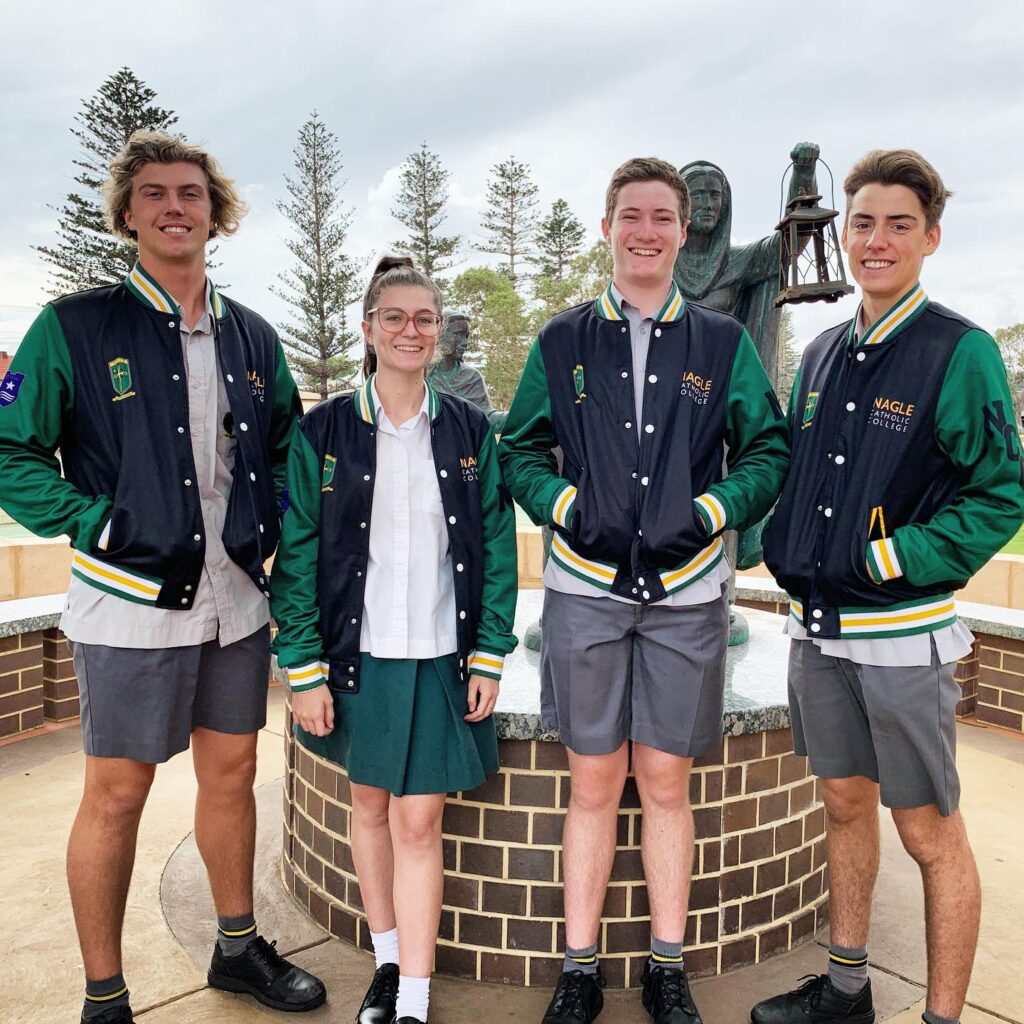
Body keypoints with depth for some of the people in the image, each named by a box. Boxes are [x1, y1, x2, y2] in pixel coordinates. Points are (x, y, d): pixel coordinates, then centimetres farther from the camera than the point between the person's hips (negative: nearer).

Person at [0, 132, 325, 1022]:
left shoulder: (252, 337, 9)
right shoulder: (76, 328, -5)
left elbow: (287, 446, 20)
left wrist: (271, 526, 6)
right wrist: (100, 528, -13)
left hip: (238, 602, 5)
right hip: (132, 606, -4)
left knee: (232, 773, 16)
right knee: (118, 792, 6)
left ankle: (239, 948, 36)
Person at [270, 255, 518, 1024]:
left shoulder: (469, 431, 1)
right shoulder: (326, 431, -2)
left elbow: (497, 549, 2)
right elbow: (297, 556, -3)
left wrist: (490, 657, -3)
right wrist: (304, 670, -6)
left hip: (440, 657, -1)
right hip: (360, 653, 1)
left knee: (418, 822, 2)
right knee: (371, 806, 16)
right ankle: (388, 960, 37)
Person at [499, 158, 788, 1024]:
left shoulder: (724, 343, 7)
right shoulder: (562, 342, 8)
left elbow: (769, 453, 7)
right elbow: (520, 452, 9)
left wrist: (707, 516, -9)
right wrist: (569, 509, -9)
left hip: (686, 594, 0)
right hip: (587, 590, 0)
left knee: (667, 783, 9)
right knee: (594, 784, 7)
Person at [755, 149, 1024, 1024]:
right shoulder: (822, 354, 9)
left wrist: (884, 559, -17)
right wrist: (784, 549, 2)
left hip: (903, 631, -6)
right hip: (818, 628, 6)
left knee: (930, 833, 6)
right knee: (845, 804, 18)